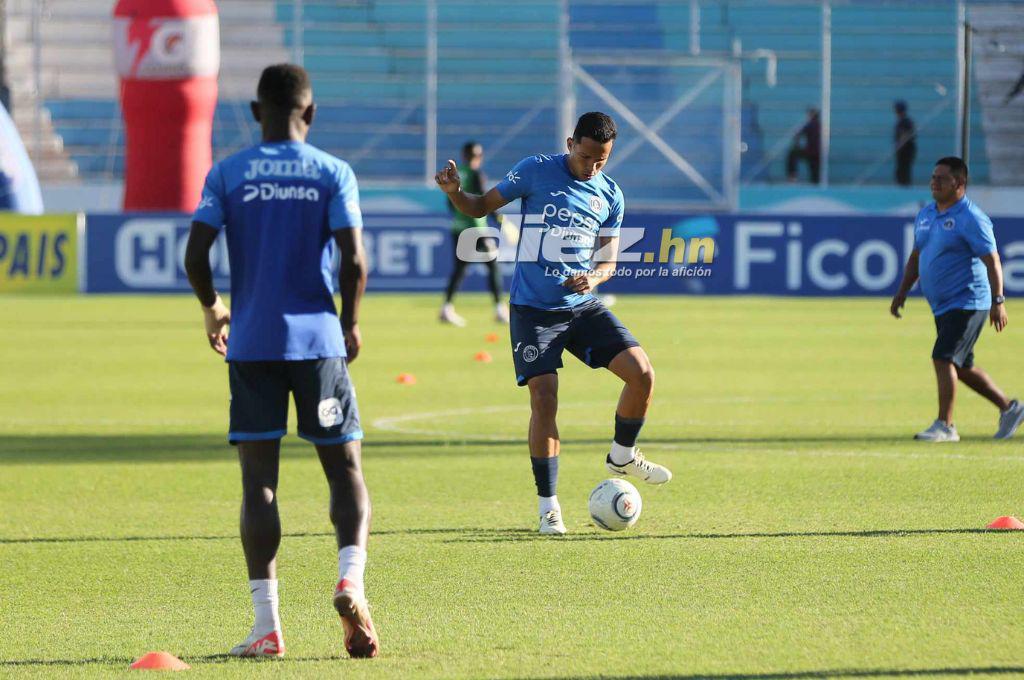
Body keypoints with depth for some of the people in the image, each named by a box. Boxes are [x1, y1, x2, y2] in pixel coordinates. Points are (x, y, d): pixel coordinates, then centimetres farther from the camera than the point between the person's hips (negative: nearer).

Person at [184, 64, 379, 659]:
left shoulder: (228, 174, 2)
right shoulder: (334, 173, 1)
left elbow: (195, 256, -4)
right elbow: (355, 261, -7)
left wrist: (213, 310, 15)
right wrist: (350, 324, 9)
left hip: (252, 344, 1)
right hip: (319, 341, 0)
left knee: (259, 478, 3)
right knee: (345, 467, 8)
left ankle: (267, 624, -3)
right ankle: (351, 577, -17)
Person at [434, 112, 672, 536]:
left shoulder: (610, 195, 6)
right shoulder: (536, 171, -5)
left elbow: (608, 261, 10)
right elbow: (481, 207, 2)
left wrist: (594, 277, -14)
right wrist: (455, 192, -20)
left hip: (583, 306, 4)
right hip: (534, 310, -4)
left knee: (642, 373, -11)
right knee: (544, 400, -14)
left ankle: (622, 457, 16)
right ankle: (548, 506, -1)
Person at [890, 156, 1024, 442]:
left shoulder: (971, 218, -15)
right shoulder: (926, 215, 11)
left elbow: (992, 260, -18)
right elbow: (916, 257, 22)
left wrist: (998, 301, -25)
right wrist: (902, 292, 15)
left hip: (968, 302, -9)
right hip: (943, 307, 9)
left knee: (944, 357, -18)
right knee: (961, 366, 15)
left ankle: (945, 426, -13)